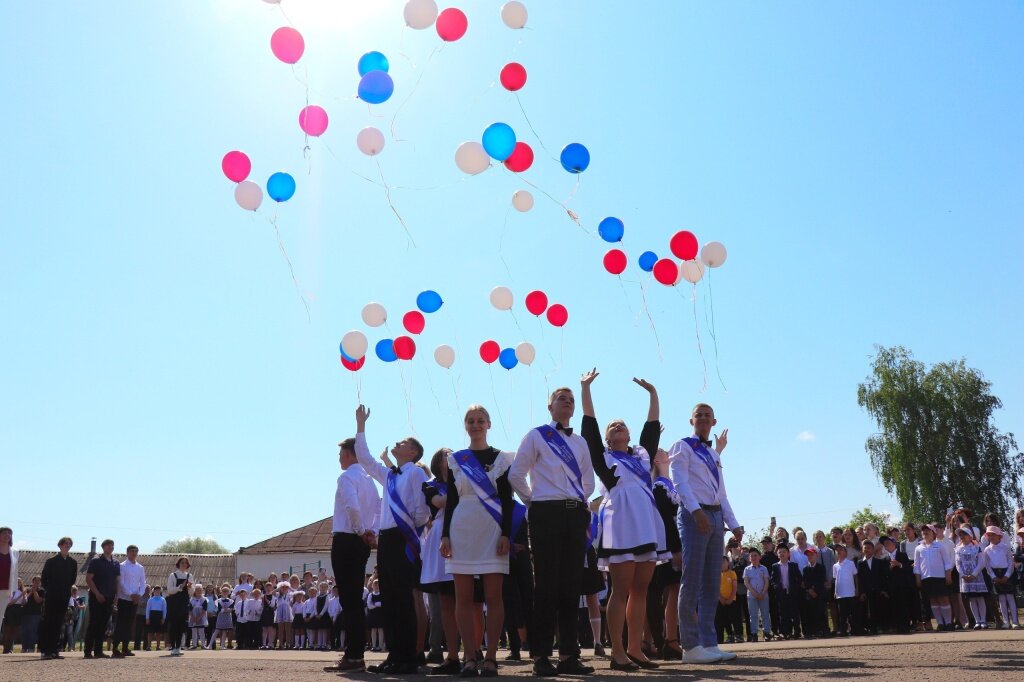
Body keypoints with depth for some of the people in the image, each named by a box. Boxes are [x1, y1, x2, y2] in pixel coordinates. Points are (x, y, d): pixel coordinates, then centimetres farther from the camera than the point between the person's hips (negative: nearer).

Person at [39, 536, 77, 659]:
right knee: (48, 623, -3)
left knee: (59, 624, 4)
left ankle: (55, 650, 6)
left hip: (64, 597, 3)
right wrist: (49, 590, 4)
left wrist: (67, 589, 10)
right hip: (51, 597, -3)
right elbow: (43, 579, 2)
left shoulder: (73, 563, 8)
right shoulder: (51, 561, -1)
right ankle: (45, 650, -1)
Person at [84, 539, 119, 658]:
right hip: (96, 597, -5)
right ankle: (88, 651, -1)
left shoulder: (116, 563, 12)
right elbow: (88, 579, -8)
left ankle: (98, 651, 10)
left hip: (109, 598, 5)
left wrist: (115, 595, 4)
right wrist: (97, 594, -14)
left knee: (103, 625, 6)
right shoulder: (96, 562, -3)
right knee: (93, 624, -5)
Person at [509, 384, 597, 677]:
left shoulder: (580, 441, 16)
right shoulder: (536, 436, 1)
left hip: (575, 514, 5)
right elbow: (516, 474, -1)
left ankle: (568, 655, 12)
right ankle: (541, 655, 3)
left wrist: (580, 501, 12)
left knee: (571, 584, 5)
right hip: (546, 514, -5)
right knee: (547, 584, -4)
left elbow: (588, 480, 25)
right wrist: (533, 501, 3)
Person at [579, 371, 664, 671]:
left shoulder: (642, 454, 21)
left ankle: (635, 649, 11)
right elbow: (589, 426, 3)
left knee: (640, 590, 5)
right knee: (621, 590, -5)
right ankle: (617, 652, -2)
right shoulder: (603, 457, 8)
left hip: (648, 525, 5)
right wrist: (586, 388, 2)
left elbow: (652, 427, 23)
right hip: (621, 525, -5)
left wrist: (653, 393, 23)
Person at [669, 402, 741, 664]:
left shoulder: (714, 455, 23)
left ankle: (708, 644, 11)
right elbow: (680, 482, -13)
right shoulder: (683, 447, 1)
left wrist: (734, 524, 14)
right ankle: (691, 646, -6)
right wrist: (696, 510, -27)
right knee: (692, 582, -9)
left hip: (715, 516, 8)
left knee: (711, 585, 7)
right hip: (694, 515, -7)